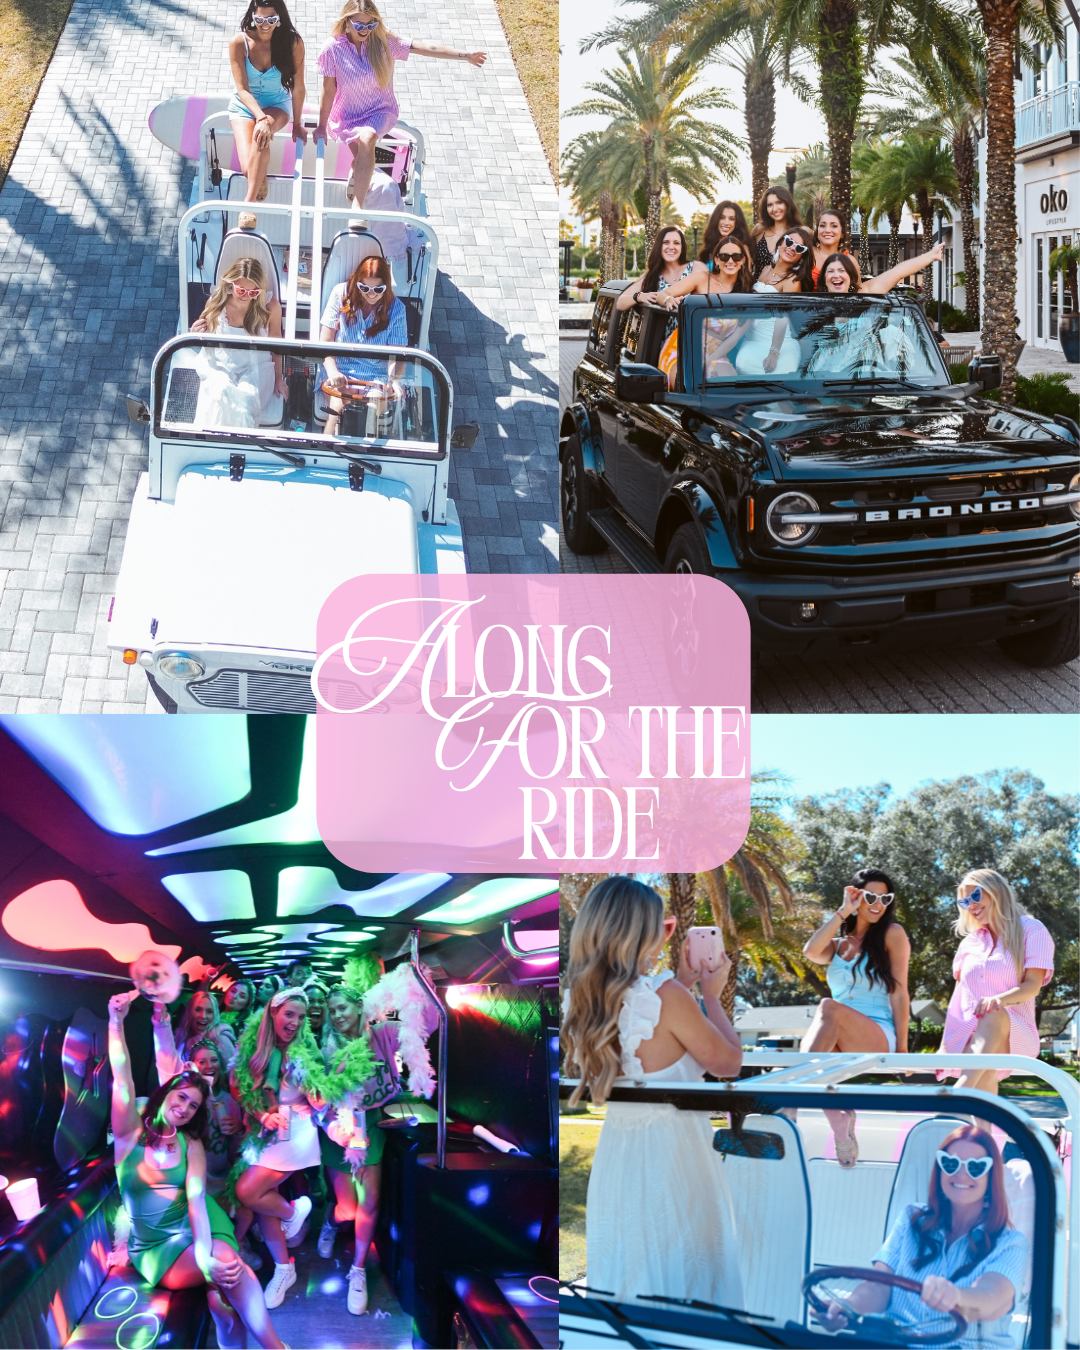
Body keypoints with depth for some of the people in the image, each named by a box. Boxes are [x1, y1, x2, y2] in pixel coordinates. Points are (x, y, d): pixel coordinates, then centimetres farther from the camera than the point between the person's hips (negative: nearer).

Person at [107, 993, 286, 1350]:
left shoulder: (191, 1145, 2)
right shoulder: (131, 1133, -2)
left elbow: (196, 1198, -13)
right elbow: (122, 1081, -16)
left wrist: (206, 1255, -31)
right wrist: (116, 1023, -29)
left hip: (195, 1227, 2)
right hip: (154, 1246, -2)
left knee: (223, 1263, -33)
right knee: (227, 1269, -29)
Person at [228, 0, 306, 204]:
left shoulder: (293, 43, -15)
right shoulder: (239, 43, -16)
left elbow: (298, 88, -7)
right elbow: (242, 89, -19)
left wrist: (297, 124, -1)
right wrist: (261, 118, -33)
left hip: (278, 105, 0)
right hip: (245, 106, 0)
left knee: (262, 135, -37)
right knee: (249, 168, -23)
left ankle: (249, 200, -32)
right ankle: (259, 182, 15)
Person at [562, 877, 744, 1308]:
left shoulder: (580, 999, -3)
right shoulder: (667, 997, -23)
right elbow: (728, 1063, -10)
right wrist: (711, 995, 2)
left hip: (614, 1147, 6)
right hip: (672, 1151, -6)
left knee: (624, 1270, 20)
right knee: (684, 1276, 9)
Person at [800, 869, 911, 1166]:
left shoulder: (892, 934, 9)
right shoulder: (837, 945, 22)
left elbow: (899, 993, 2)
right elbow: (811, 952, -3)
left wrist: (901, 1048, -6)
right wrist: (843, 913, 2)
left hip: (880, 1038, -4)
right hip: (840, 1045, 4)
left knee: (829, 1007, -36)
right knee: (810, 1045, -34)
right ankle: (838, 1119, -30)